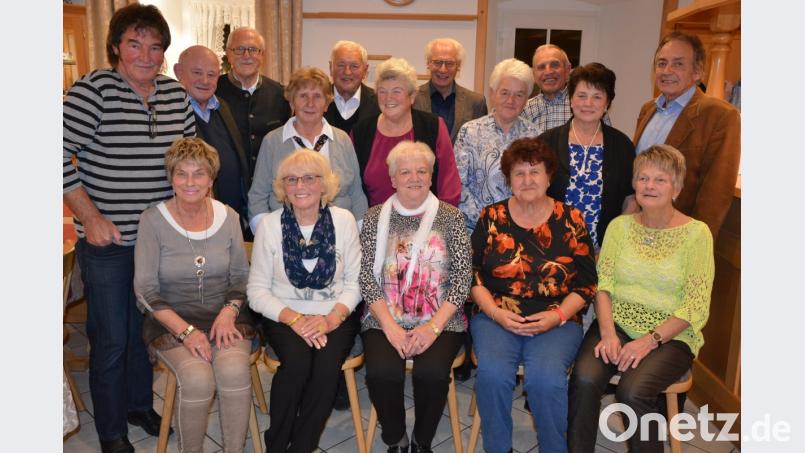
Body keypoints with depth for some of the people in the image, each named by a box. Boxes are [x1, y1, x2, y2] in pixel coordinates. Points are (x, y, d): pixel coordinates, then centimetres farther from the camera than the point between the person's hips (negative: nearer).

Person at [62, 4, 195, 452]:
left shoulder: (176, 93, 4)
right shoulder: (93, 90, -11)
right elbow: (61, 154, -12)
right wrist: (90, 217, -14)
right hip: (107, 239, -4)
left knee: (147, 327, 19)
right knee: (111, 338, 7)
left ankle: (141, 404, 41)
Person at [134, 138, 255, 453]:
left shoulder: (228, 217, 4)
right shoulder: (153, 220, -4)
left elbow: (241, 277, 10)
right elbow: (146, 290, -5)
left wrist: (229, 312, -10)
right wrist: (185, 330, -16)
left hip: (224, 315, 2)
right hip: (171, 320, -1)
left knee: (234, 370, -27)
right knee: (198, 378, -28)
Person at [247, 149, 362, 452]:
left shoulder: (343, 220, 0)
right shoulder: (270, 225, -1)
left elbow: (354, 283, 2)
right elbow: (257, 291, -1)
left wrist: (331, 319, -15)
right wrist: (294, 318, -16)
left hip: (334, 317, 1)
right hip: (284, 317, 0)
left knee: (327, 364, -28)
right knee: (297, 361, -29)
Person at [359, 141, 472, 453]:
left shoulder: (450, 217, 5)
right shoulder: (375, 218, 7)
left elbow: (462, 276, -1)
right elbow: (367, 277, 0)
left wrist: (434, 326, -12)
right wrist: (390, 326, -12)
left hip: (441, 322, 0)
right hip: (384, 321, 1)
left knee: (432, 372, -27)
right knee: (382, 372, -26)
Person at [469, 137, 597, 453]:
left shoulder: (571, 220, 6)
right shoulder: (491, 218, 8)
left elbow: (585, 282, 4)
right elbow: (473, 274, 6)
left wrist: (558, 315, -10)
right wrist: (496, 312, -8)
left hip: (557, 321, 0)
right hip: (497, 317, 1)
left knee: (546, 377, -27)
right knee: (492, 373, -26)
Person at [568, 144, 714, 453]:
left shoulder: (696, 233, -2)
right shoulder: (620, 226, 7)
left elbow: (695, 306, -7)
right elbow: (602, 285, 1)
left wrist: (650, 340, -18)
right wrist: (608, 333, -15)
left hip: (671, 335, -2)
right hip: (618, 323, 3)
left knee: (633, 390, -29)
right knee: (584, 379, -25)